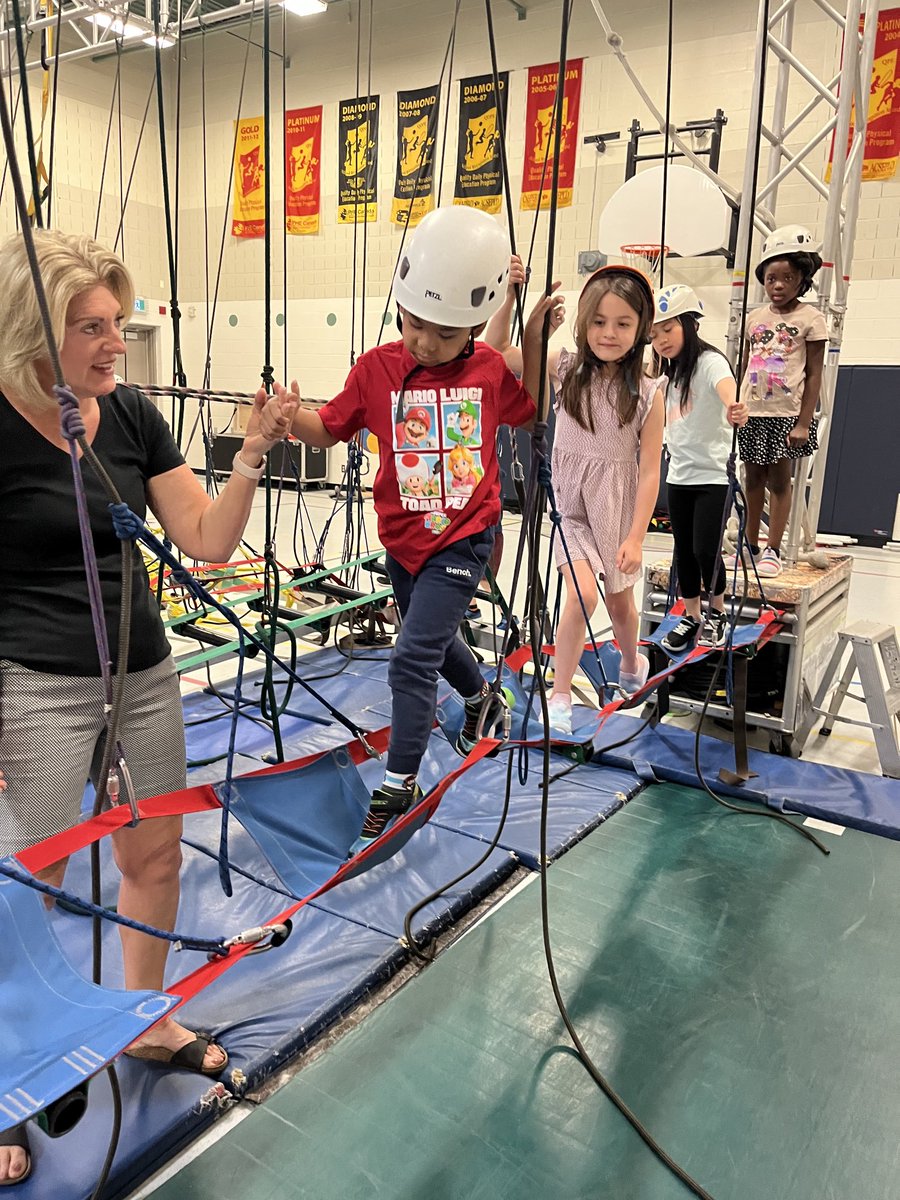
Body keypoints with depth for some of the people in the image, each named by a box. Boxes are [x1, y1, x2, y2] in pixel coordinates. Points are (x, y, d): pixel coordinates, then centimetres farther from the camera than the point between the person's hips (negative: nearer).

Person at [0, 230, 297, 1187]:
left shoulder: (131, 415, 3)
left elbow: (208, 540, 0)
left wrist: (253, 452, -14)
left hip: (145, 673, 6)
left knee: (154, 858, 16)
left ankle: (147, 1022, 41)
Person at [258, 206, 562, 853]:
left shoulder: (490, 369, -8)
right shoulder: (377, 368, -9)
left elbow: (530, 411, 10)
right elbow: (331, 428, -1)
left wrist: (535, 340, -5)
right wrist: (289, 419, -23)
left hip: (462, 540, -3)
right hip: (403, 539, 4)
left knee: (413, 660, -11)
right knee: (433, 638, 25)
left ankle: (400, 786, 5)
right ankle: (482, 696, 57)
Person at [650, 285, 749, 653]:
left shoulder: (709, 361, -15)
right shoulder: (669, 374, 10)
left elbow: (725, 386, -39)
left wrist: (734, 408, -59)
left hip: (713, 475, -7)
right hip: (679, 476, 7)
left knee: (705, 549, -8)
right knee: (684, 551, 10)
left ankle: (717, 614, 16)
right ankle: (691, 618, 25)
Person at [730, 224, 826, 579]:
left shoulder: (810, 318, -3)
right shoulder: (755, 318, 9)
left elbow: (813, 375, -5)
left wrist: (803, 422, -12)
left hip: (786, 414, -4)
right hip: (752, 413, 4)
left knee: (779, 480, 1)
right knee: (753, 477, 10)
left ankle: (773, 551, 9)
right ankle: (750, 547, 20)